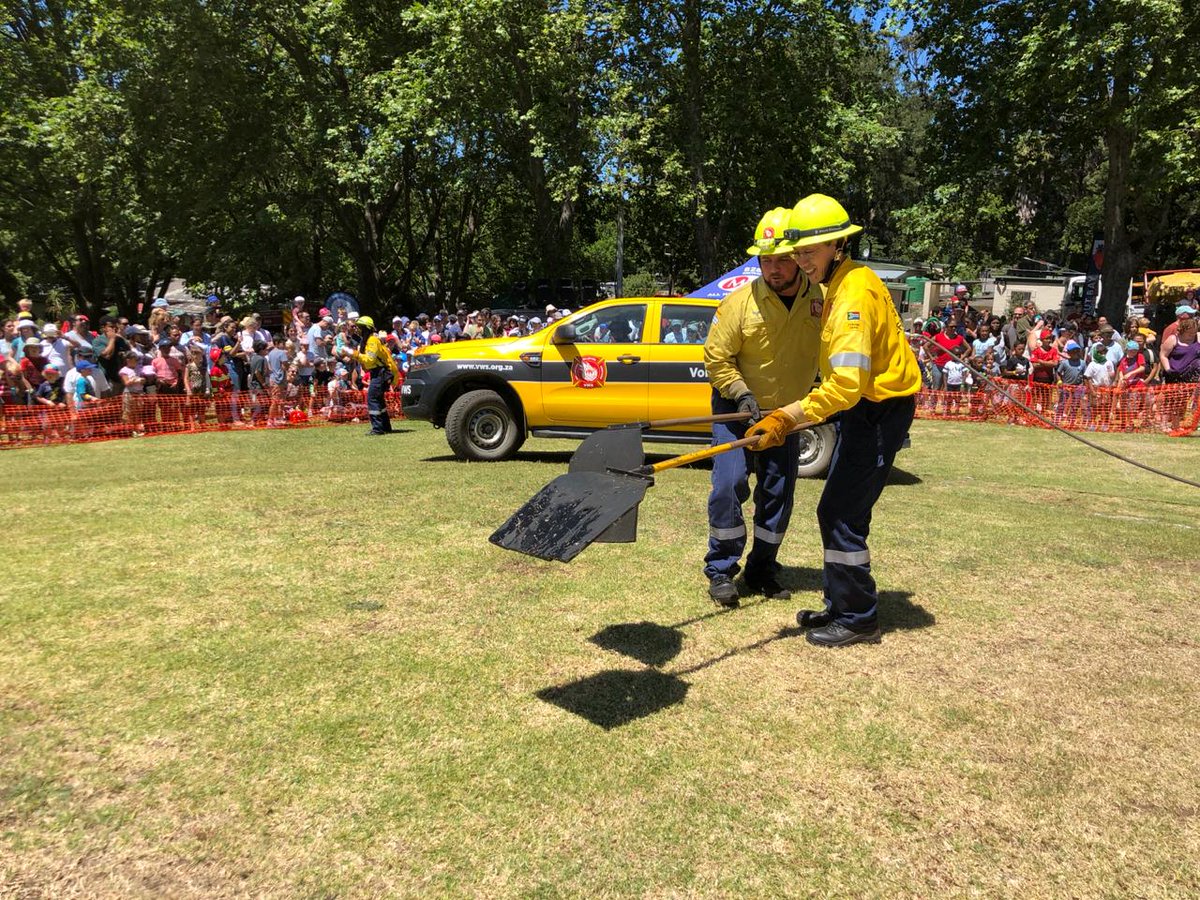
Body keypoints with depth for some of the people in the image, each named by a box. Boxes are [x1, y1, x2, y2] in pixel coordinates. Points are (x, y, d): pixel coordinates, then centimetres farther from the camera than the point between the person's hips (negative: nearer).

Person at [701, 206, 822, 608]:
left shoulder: (822, 299, -8)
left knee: (779, 494, 8)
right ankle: (721, 570, 3)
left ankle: (762, 569, 24)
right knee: (728, 486, -12)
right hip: (737, 409, -3)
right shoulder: (740, 302, -16)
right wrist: (741, 394, -19)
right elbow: (716, 357, -9)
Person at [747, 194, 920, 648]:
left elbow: (847, 384, -32)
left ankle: (857, 619, 6)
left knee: (841, 515, -7)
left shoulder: (854, 294, -22)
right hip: (863, 408, 11)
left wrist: (788, 418, -38)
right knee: (837, 513, 15)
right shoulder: (840, 284, 11)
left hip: (878, 411, -10)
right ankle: (841, 606, 27)